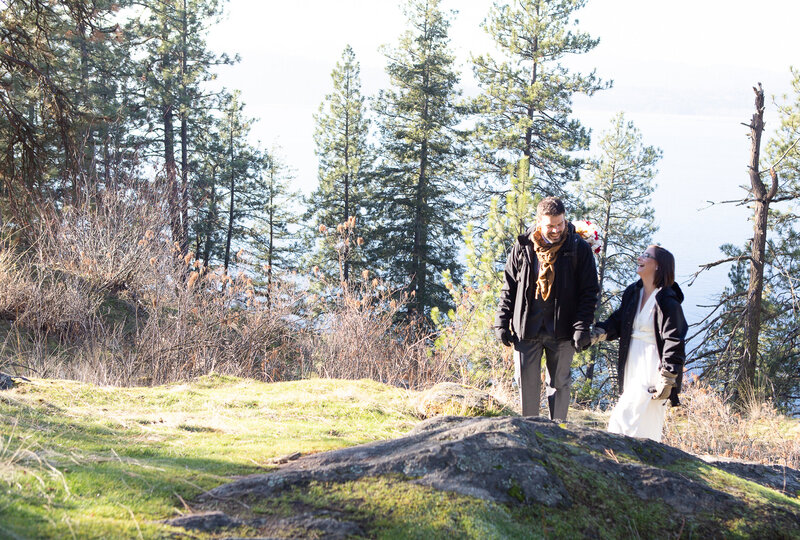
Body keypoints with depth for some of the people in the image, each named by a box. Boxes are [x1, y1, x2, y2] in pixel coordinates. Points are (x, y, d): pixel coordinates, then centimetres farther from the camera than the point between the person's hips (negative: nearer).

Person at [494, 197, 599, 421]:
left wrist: (582, 327, -10)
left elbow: (589, 291, -3)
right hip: (526, 327, 2)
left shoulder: (579, 249, -4)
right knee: (526, 381, 5)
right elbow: (509, 287, 9)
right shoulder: (523, 247, 2)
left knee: (559, 382, 9)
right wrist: (502, 322, 4)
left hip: (561, 330, -2)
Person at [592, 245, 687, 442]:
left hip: (651, 369, -8)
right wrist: (596, 333, -4)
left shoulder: (667, 302, -13)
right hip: (632, 367, 8)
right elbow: (617, 322, 15)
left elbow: (674, 344, -15)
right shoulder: (632, 293, 10)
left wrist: (666, 381, -16)